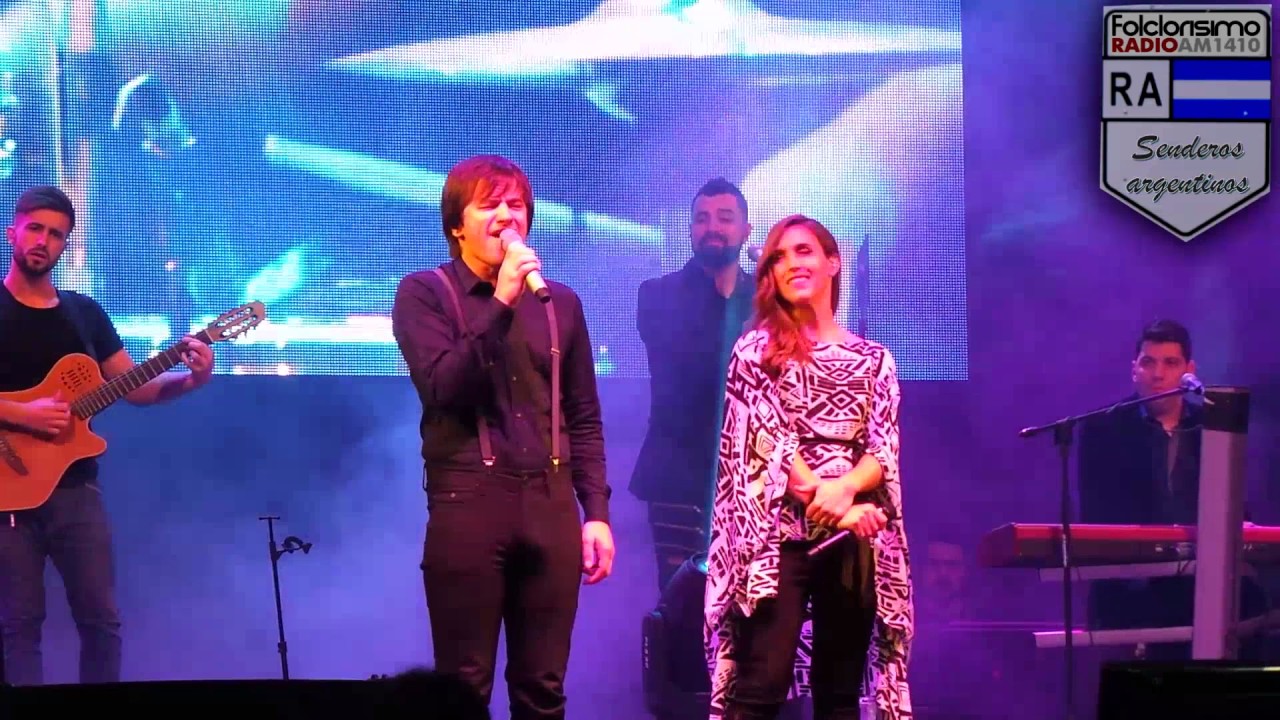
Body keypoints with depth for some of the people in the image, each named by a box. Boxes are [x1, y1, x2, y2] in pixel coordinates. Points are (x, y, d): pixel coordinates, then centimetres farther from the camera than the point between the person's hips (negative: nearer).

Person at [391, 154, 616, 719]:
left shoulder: (560, 302, 15)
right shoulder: (425, 292, 3)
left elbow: (583, 420, 16)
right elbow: (442, 387, -13)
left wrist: (597, 511, 8)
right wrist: (501, 302, -15)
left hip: (551, 506, 4)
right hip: (469, 503, -4)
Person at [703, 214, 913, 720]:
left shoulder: (874, 360, 13)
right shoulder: (756, 350, 6)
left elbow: (884, 449, 3)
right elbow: (768, 440, -4)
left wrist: (844, 488, -18)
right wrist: (830, 500, -14)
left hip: (856, 538, 3)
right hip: (779, 532, -3)